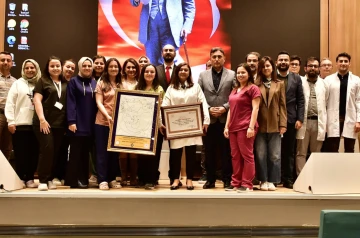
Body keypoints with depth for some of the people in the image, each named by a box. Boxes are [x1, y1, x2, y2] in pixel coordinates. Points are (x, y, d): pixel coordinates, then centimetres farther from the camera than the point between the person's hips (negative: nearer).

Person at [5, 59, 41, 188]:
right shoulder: (17, 83, 6)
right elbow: (10, 103, 1)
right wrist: (10, 121, -6)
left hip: (36, 124, 2)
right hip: (20, 124, -2)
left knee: (34, 153, 4)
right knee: (20, 153, 1)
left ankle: (29, 178, 15)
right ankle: (20, 178, 12)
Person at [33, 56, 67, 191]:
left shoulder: (65, 84, 14)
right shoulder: (43, 81, 5)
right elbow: (37, 100, -4)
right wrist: (42, 119, -15)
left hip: (60, 123, 4)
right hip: (44, 122, -4)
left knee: (56, 152, 4)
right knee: (47, 149, -11)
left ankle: (50, 179, 14)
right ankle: (43, 180, -3)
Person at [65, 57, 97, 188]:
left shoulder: (94, 82, 13)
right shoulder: (73, 81, 1)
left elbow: (96, 102, 13)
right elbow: (70, 103, -6)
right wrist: (71, 121, -15)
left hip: (90, 124, 4)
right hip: (77, 123, -4)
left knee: (85, 152, 9)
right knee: (76, 152, -1)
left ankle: (83, 179, 15)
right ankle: (73, 180, 4)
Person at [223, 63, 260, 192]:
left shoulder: (253, 88, -2)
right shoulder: (235, 90, 19)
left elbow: (255, 109, -9)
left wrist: (251, 127, -17)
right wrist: (227, 126, 12)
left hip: (245, 127, -7)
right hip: (233, 127, 7)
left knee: (247, 155, -2)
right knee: (235, 156, 9)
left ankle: (247, 184, 4)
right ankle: (236, 182, 15)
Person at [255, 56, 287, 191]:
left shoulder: (280, 84, 9)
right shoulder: (256, 85, 6)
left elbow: (282, 105, 5)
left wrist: (283, 124, -3)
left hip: (275, 125, 0)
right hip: (260, 125, 0)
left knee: (274, 155, 3)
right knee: (260, 155, 3)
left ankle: (272, 181, 13)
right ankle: (263, 181, 13)